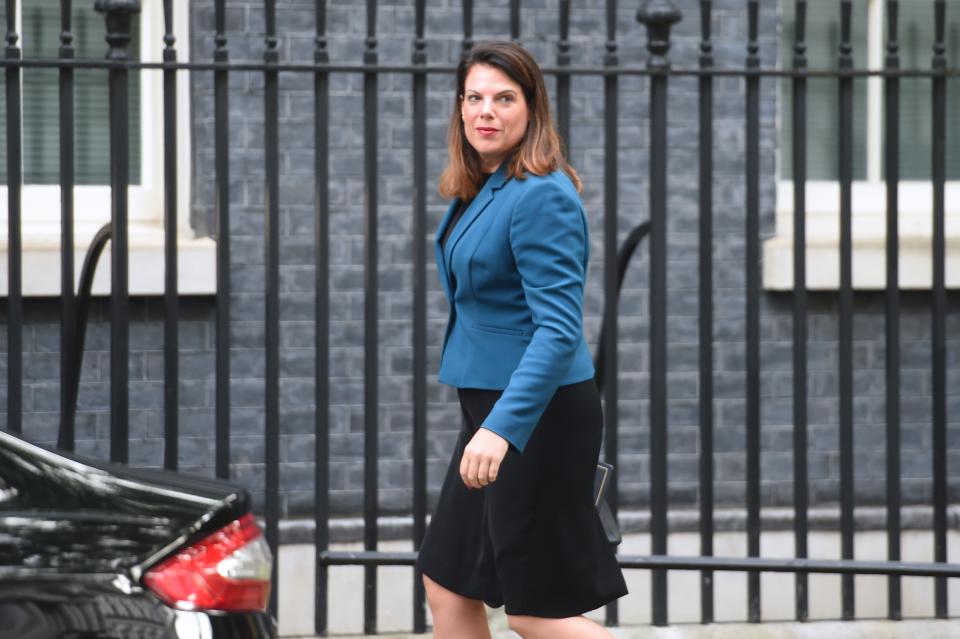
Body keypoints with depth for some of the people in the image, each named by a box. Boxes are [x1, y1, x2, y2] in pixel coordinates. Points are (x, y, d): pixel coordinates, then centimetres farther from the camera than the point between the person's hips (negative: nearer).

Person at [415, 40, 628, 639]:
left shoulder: (541, 196, -19)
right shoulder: (478, 191, 10)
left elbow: (559, 330, -27)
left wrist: (501, 427, -36)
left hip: (538, 416, -10)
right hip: (491, 407, 10)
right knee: (448, 585, 13)